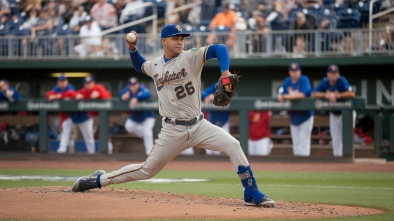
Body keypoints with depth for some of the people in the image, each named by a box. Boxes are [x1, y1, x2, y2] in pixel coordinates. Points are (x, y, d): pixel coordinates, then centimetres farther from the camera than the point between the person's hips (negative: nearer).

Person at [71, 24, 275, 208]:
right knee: (147, 170, 4)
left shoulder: (191, 57, -6)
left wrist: (225, 73, -36)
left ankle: (252, 194, -14)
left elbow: (219, 49, -19)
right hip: (172, 130, 1)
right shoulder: (155, 65, 7)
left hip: (199, 125, -1)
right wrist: (132, 49, 11)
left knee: (233, 145, -22)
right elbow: (139, 66, 31)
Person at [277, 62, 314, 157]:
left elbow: (302, 95, -22)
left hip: (305, 115, -6)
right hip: (293, 116, 6)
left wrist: (287, 96, -17)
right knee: (296, 142, 8)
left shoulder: (304, 80, -9)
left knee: (303, 141, -8)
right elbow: (280, 95, 2)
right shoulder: (287, 82, 7)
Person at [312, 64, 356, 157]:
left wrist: (336, 95, -34)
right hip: (334, 114, 5)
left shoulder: (342, 81, -21)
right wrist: (326, 95, -28)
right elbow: (314, 94, -13)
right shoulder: (325, 82, -7)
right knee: (335, 138, 9)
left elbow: (352, 94, -34)